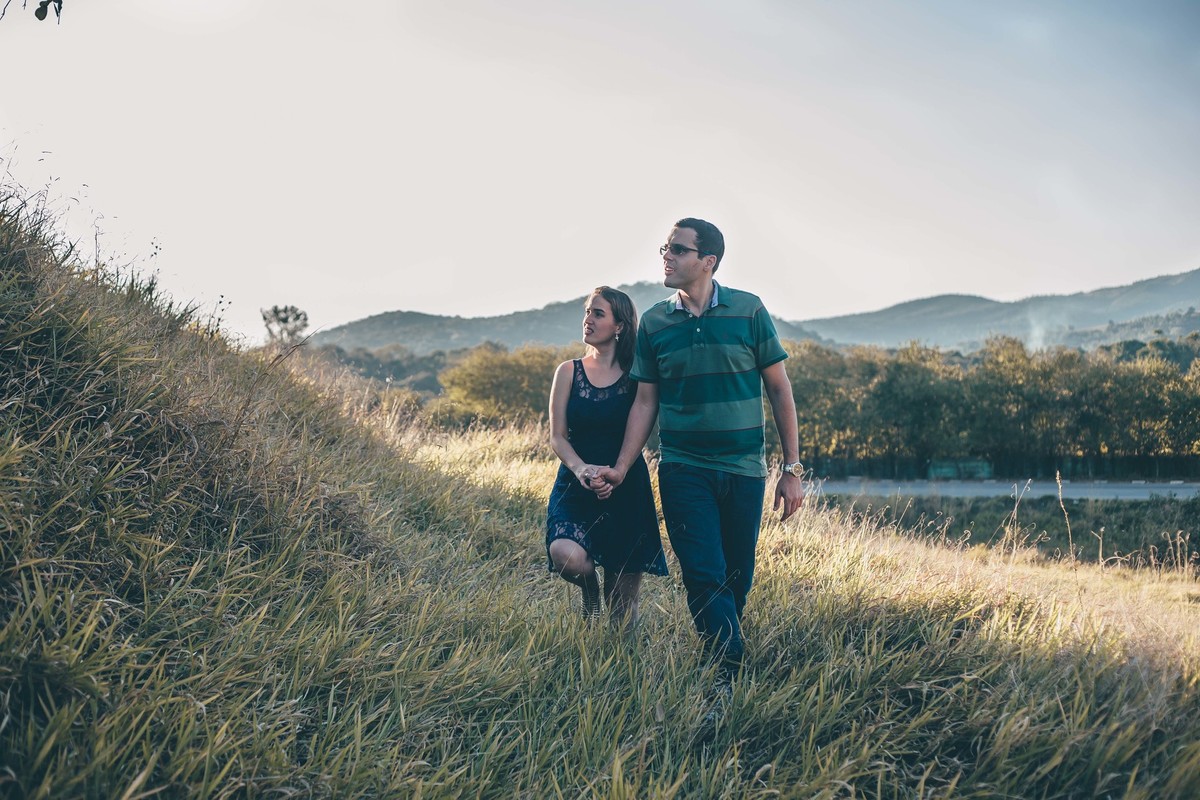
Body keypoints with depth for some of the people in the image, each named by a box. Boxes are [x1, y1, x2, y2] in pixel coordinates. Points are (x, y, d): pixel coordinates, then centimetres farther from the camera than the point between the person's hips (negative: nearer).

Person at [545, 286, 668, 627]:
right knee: (566, 555, -30)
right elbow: (557, 437, -1)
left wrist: (616, 474, -22)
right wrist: (580, 468, -20)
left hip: (627, 488, -1)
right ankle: (590, 591, 8)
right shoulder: (569, 372, 3)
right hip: (575, 485, 1)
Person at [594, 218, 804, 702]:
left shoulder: (748, 311, -1)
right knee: (705, 578, -10)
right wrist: (622, 468, -2)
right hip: (683, 469, 0)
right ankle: (729, 672, -4)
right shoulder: (654, 323, 4)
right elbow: (645, 402, 8)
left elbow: (779, 390, 2)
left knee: (737, 580, 8)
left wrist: (792, 469, -1)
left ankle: (723, 671, 25)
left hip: (744, 469, 0)